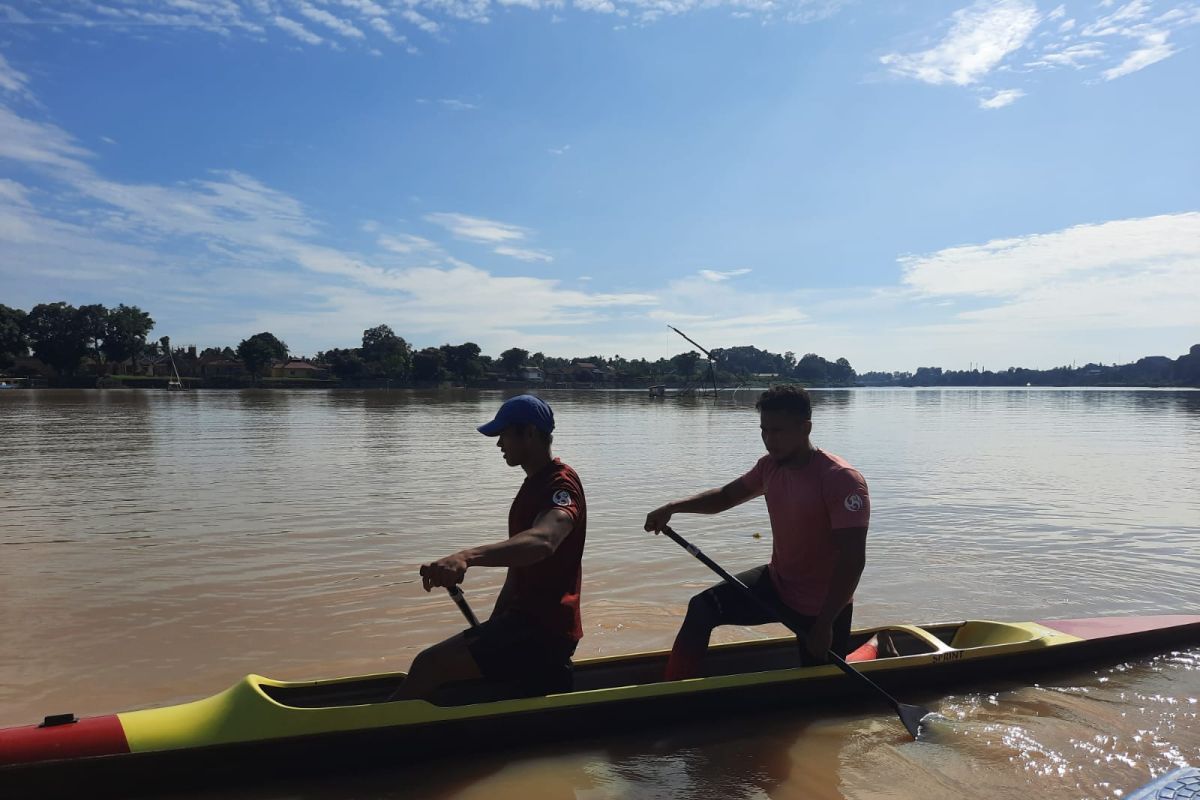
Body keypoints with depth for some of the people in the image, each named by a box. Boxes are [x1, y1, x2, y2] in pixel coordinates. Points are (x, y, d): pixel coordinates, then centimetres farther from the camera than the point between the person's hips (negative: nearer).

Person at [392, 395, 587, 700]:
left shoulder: (561, 484, -16)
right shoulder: (535, 484, 18)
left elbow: (542, 541, -40)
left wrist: (467, 556, -54)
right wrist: (493, 627, 19)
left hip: (543, 628, -11)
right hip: (526, 618, 11)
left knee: (429, 666, -19)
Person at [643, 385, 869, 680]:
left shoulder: (842, 480, -26)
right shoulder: (770, 466, -4)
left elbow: (853, 559, -28)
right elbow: (725, 496, 10)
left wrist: (825, 624, -30)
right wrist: (672, 507, -7)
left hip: (824, 607, -6)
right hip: (777, 584, 6)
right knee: (701, 609, -10)